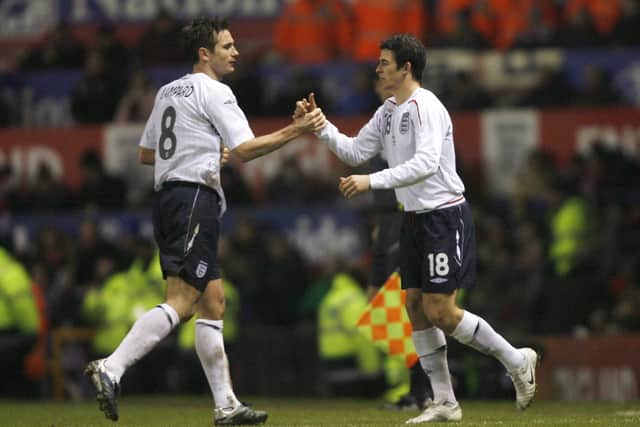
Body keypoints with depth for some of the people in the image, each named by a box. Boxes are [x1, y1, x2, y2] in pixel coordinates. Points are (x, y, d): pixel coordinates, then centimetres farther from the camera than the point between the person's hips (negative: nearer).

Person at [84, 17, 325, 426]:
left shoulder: (168, 91, 19)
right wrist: (295, 130, -11)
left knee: (213, 303, 10)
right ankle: (111, 369, -26)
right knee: (180, 302, -16)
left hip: (168, 199, 10)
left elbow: (146, 153, 24)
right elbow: (245, 149, -14)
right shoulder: (213, 92, -6)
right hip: (195, 198, -10)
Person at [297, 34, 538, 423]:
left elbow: (426, 163, -29)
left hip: (445, 217, -9)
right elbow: (354, 151, 15)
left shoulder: (425, 107, -17)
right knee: (416, 306, 5)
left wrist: (373, 181, -34)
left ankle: (517, 361, 7)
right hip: (416, 219, 9)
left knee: (440, 311, -11)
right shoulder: (388, 112, 11)